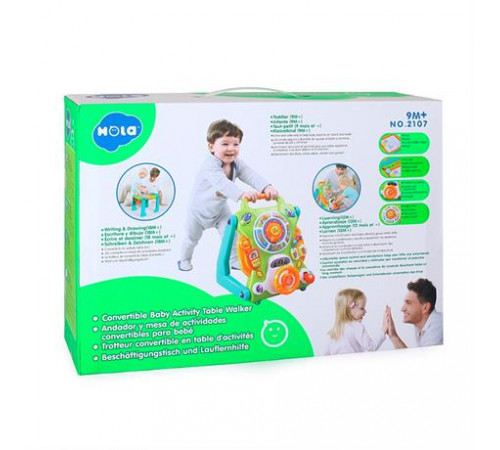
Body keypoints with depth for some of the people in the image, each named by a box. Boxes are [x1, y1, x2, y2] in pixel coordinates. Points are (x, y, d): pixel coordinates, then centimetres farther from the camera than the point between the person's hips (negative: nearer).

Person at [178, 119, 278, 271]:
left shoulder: (237, 163, -21)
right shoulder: (210, 166, -41)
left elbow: (251, 176, -36)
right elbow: (222, 183, -58)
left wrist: (267, 187, -57)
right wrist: (241, 194, -74)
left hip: (220, 209, 4)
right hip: (199, 209, -4)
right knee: (192, 238, 15)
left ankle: (234, 260, 16)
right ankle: (185, 259, 39)